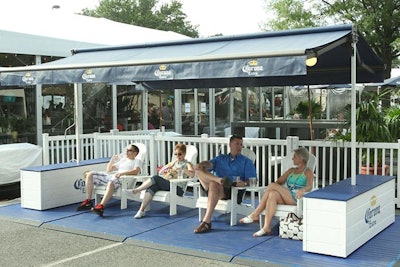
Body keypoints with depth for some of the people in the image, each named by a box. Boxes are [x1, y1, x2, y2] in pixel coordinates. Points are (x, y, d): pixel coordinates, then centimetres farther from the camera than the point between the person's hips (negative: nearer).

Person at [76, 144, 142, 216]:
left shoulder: (137, 161, 13)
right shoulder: (123, 160, 33)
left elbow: (136, 171, -12)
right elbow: (108, 170, 33)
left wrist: (122, 173, -24)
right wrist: (112, 160, 15)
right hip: (112, 176, 8)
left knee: (111, 182, -43)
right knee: (90, 174, -5)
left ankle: (101, 206, -53)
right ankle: (88, 201, -9)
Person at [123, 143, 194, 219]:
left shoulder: (187, 164, 7)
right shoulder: (174, 162, 26)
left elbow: (192, 174, -15)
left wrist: (179, 169, -25)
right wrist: (166, 167, 8)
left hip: (178, 188, -6)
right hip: (168, 185, 6)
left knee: (156, 178, -24)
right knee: (152, 187, -26)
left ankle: (135, 191, -20)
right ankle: (142, 210, -30)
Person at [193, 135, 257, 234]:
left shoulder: (246, 162, 20)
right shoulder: (221, 158, 31)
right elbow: (210, 164, 10)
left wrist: (244, 183, -18)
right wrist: (201, 165, -16)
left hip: (232, 190, -4)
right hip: (213, 188, 4)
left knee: (214, 184, -37)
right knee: (199, 169, -15)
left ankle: (206, 221, -42)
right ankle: (219, 180, -36)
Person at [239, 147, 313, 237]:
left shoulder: (308, 172, 6)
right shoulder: (291, 170, 26)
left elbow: (309, 186, -13)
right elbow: (278, 181, 20)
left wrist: (302, 190, -36)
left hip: (296, 199, -5)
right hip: (285, 199, 5)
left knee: (272, 186, -23)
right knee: (272, 194, -29)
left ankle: (255, 215, -23)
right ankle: (266, 228, -37)